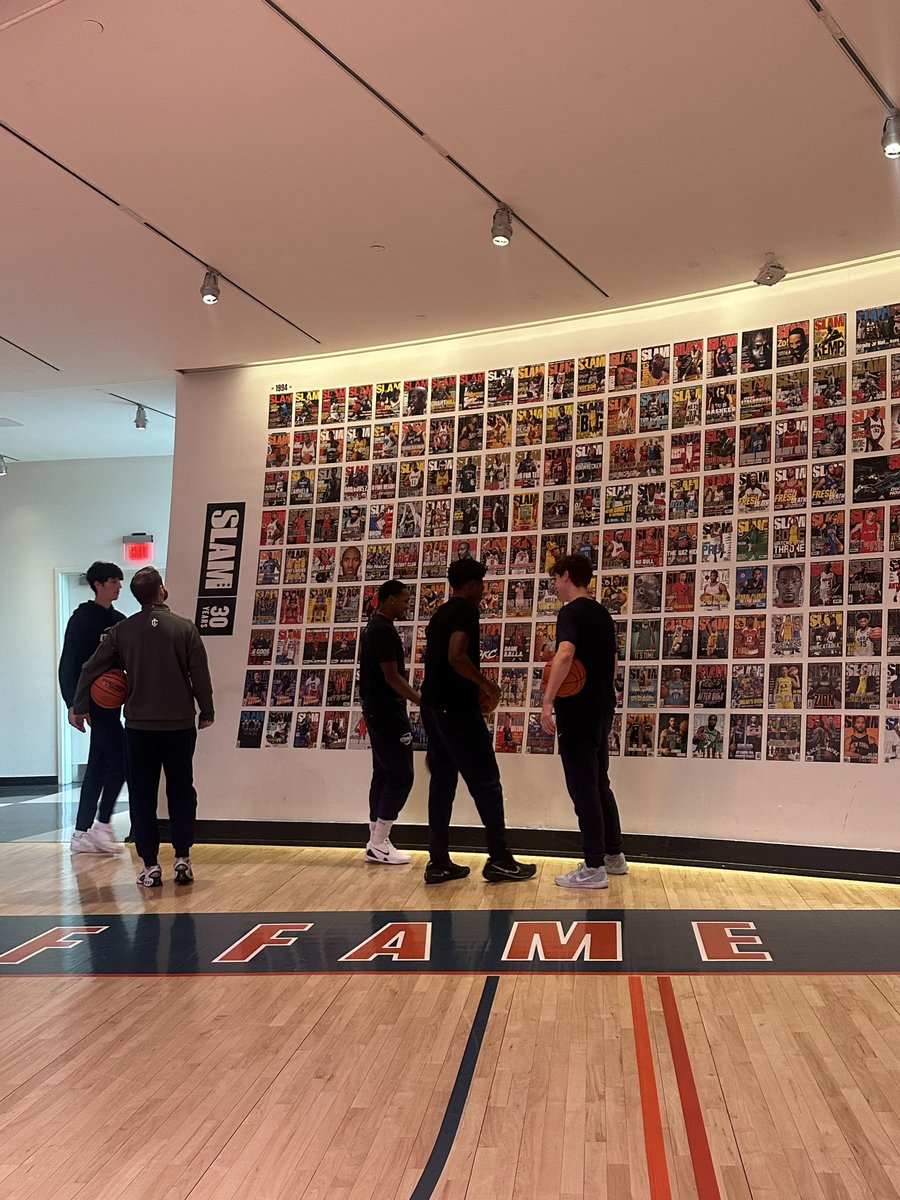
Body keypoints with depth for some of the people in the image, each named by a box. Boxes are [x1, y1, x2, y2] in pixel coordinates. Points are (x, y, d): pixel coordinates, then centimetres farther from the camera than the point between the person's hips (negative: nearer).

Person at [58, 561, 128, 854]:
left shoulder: (119, 620, 14)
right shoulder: (83, 618, -8)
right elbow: (69, 663, -12)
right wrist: (73, 703, -18)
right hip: (94, 699, -8)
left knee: (98, 765, 9)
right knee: (119, 759, -11)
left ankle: (82, 834, 15)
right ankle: (102, 824, 0)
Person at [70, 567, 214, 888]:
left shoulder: (122, 630, 0)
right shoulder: (185, 628, -5)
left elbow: (91, 668, 2)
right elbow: (200, 675, -6)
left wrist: (78, 707, 14)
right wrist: (207, 711, 7)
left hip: (138, 725, 1)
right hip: (180, 724, -1)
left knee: (142, 795, 8)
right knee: (181, 791, 13)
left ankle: (150, 865, 7)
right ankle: (182, 858, 10)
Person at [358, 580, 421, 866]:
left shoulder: (373, 627, 15)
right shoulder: (384, 630, -17)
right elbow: (392, 676, -20)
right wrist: (423, 700, -17)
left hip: (376, 708, 10)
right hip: (388, 710, -10)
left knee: (383, 773, 11)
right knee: (401, 775, -6)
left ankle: (377, 842, 15)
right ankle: (378, 844, -3)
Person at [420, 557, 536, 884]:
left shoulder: (440, 614, 18)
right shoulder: (466, 609, -10)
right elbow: (456, 657, -23)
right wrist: (488, 685, -10)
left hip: (433, 706, 9)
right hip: (456, 707, -9)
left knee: (442, 781, 10)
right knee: (486, 782, -1)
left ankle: (439, 862, 10)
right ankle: (499, 860, 4)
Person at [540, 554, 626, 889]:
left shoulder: (571, 612, -13)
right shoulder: (603, 614, 15)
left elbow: (565, 653, -31)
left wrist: (547, 701, -32)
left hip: (578, 710, -9)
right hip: (602, 708, 9)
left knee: (582, 787, -4)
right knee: (599, 783, 18)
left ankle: (594, 868, 0)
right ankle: (614, 855, 26)